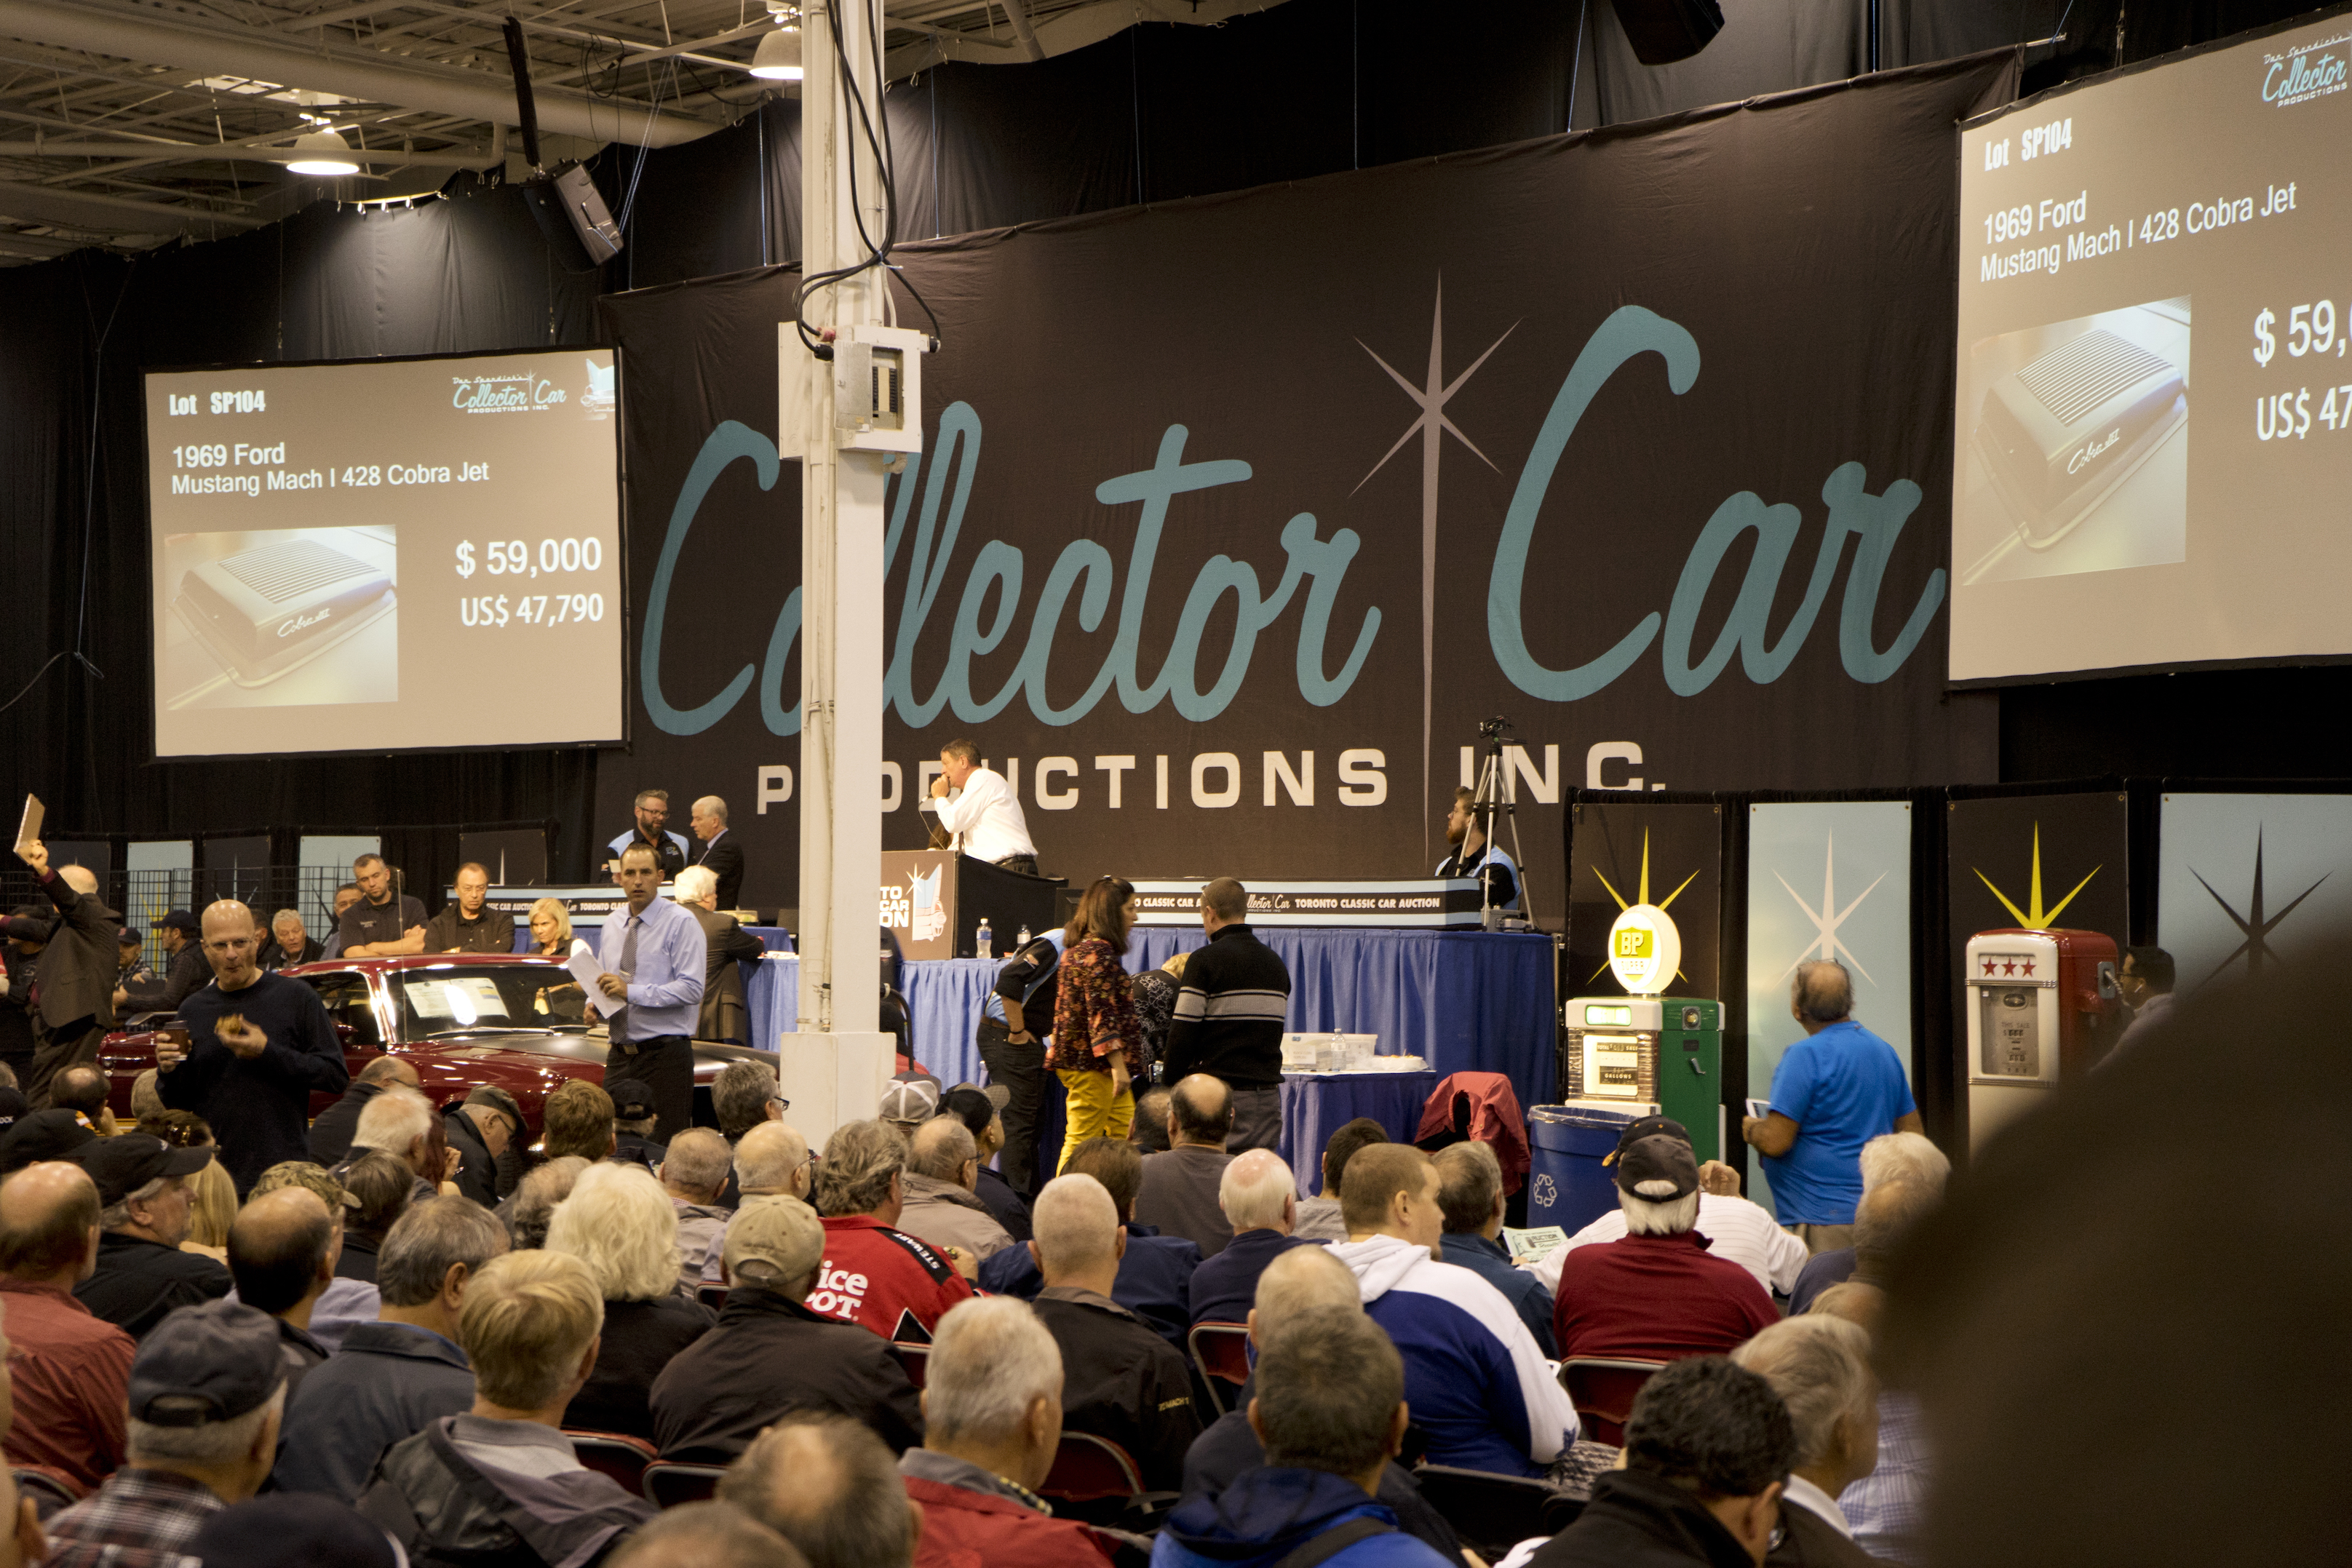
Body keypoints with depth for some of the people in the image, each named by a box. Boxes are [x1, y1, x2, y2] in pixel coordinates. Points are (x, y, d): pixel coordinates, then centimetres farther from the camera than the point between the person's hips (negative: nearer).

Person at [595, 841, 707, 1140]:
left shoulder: (680, 923, -5)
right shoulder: (611, 927, 16)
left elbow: (692, 989, -15)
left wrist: (632, 991, -20)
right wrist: (594, 1003, 2)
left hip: (665, 1052, -6)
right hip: (620, 1055, 6)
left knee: (665, 1147, -10)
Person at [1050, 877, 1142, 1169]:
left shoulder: (1078, 947, 17)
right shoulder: (1098, 951, -15)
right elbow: (1101, 1013, -21)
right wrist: (1118, 1065, -23)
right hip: (1092, 1062, -10)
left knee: (1125, 1136, 9)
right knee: (1081, 1144, -7)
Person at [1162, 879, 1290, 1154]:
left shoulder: (1206, 960, -7)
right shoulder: (1275, 962, 15)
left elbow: (1183, 1034, -10)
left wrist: (1170, 1082, -1)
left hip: (1221, 1091, -6)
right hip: (1268, 1094, 6)